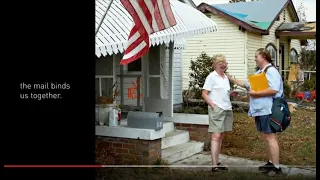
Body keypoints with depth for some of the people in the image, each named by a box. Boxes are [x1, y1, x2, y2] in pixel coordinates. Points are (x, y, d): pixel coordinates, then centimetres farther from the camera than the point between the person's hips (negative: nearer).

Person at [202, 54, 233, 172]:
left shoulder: (226, 77, 15)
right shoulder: (211, 77, -6)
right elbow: (204, 94, -9)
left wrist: (232, 94, 6)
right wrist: (213, 106, -15)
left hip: (227, 109, 8)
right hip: (216, 110, -7)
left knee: (221, 137, 10)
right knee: (216, 136, -9)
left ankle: (217, 162, 16)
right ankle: (214, 165, -9)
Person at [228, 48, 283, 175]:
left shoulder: (271, 71, -12)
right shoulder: (259, 72, 18)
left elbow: (273, 90, -24)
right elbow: (247, 84, 28)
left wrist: (255, 93, -19)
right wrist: (232, 79, 27)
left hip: (267, 111, -10)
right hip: (260, 110, 10)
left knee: (270, 137, -7)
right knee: (265, 137, 14)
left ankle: (276, 167, -2)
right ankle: (271, 162, 24)